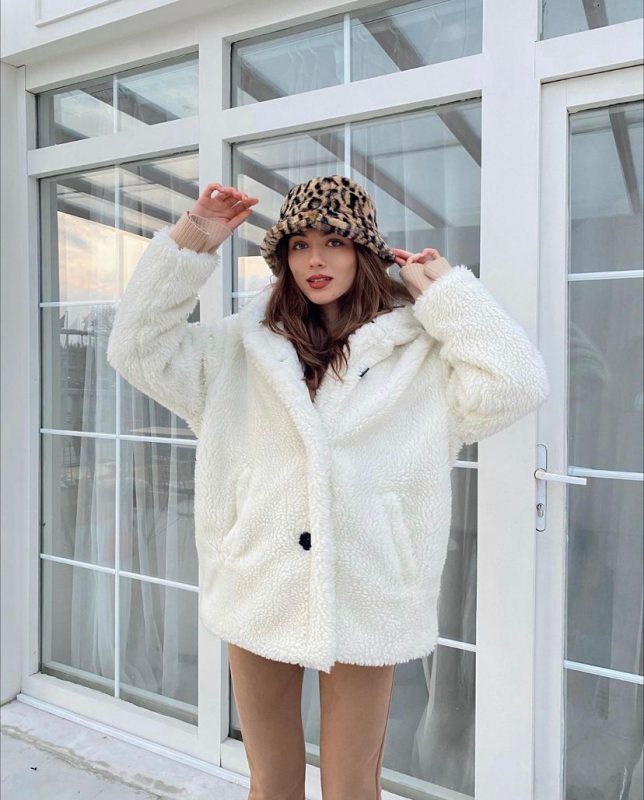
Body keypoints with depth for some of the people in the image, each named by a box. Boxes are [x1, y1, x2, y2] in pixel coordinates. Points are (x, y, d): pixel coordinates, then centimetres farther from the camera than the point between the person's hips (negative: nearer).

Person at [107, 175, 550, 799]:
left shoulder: (417, 352, -2)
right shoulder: (243, 347, 6)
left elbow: (514, 385, -13)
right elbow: (138, 346, 5)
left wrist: (442, 289, -6)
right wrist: (192, 239, -2)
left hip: (362, 601, -2)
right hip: (260, 593, 3)